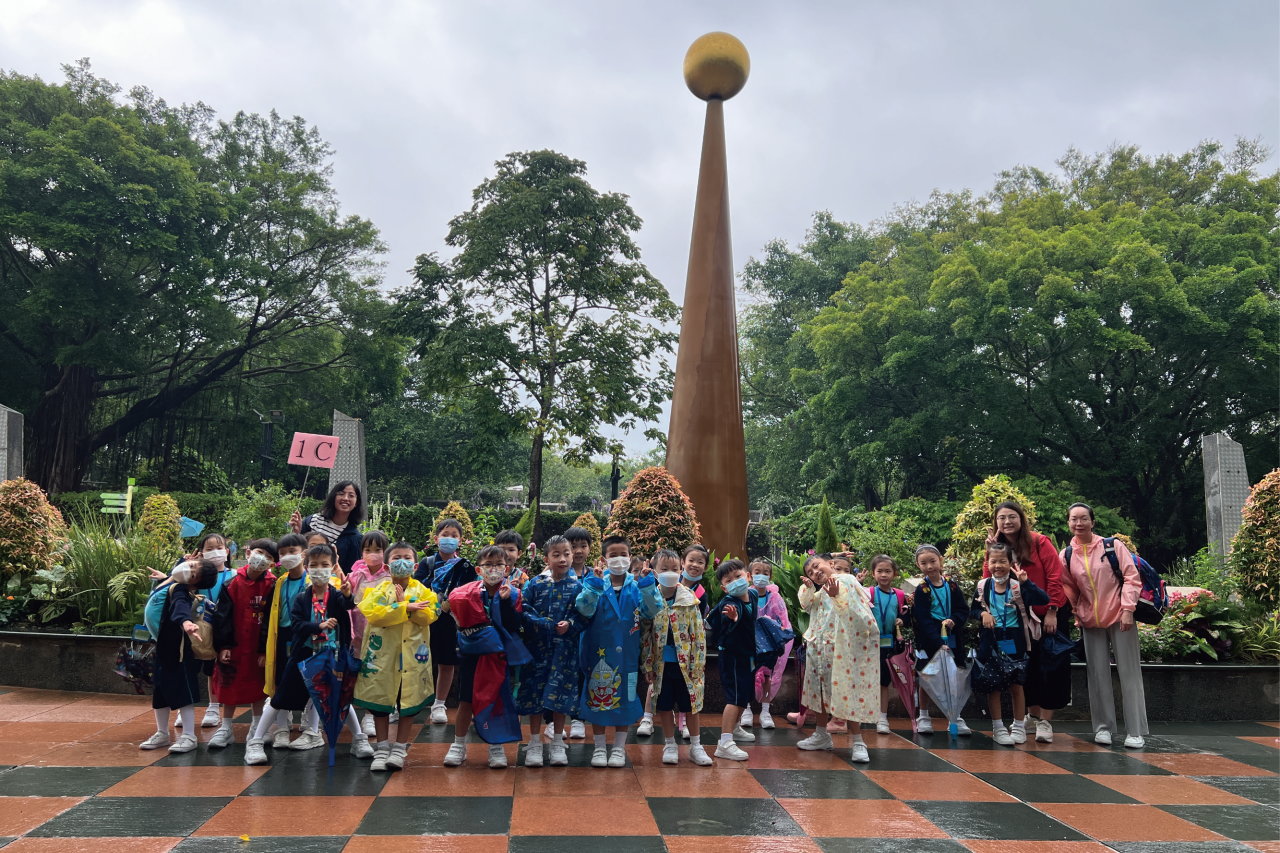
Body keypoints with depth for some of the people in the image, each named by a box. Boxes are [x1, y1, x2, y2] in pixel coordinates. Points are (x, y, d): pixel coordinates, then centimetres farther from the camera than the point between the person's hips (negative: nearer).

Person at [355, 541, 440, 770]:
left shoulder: (422, 591, 5)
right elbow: (373, 613, -17)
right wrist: (407, 607, -20)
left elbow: (428, 615, -11)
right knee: (379, 701, 5)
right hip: (381, 654, 0)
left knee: (410, 701, 5)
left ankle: (400, 748, 18)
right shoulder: (378, 590, 2)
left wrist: (404, 603, -15)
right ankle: (382, 748, 17)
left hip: (412, 655, 1)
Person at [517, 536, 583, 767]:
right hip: (537, 646, 0)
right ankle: (534, 744, 17)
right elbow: (522, 609, -7)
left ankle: (557, 744, 20)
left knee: (560, 693, 4)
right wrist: (543, 624, -19)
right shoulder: (535, 584, 0)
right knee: (534, 691, 2)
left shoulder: (577, 586, 0)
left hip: (564, 648, 0)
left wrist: (570, 625, -21)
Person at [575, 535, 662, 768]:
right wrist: (594, 583, -29)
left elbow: (653, 611, -13)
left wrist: (647, 584, -24)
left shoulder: (636, 586, -1)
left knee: (624, 697, 8)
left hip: (627, 652, 1)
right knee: (597, 697, 6)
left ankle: (619, 747, 23)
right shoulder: (596, 584, -3)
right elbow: (583, 609, -18)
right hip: (598, 650, -1)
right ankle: (599, 747, 22)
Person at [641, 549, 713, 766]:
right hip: (661, 664, 1)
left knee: (690, 705, 9)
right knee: (665, 705, 10)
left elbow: (699, 634, -4)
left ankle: (696, 746, 23)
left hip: (685, 664, -1)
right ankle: (670, 745, 25)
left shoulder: (690, 600, -5)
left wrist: (697, 664, -7)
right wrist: (646, 664, -2)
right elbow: (644, 633, 1)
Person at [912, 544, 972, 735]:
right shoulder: (921, 590, -8)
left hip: (952, 640, 3)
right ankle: (923, 717, 19)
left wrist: (953, 621, -19)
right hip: (929, 642, -3)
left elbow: (964, 609, 1)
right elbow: (924, 621, -14)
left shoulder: (952, 586, 2)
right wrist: (938, 643, -22)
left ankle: (956, 718, 20)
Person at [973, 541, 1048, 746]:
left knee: (1016, 685, 10)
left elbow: (1044, 599, -21)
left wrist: (1026, 581, -31)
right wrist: (982, 614, -12)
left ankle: (1019, 727, 24)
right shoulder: (982, 587, 0)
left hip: (1014, 644, -1)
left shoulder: (1018, 587, -8)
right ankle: (998, 728, 17)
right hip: (991, 643, 1)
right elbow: (973, 610, 9)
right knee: (993, 686, 6)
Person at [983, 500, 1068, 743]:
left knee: (1050, 667, -1)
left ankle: (1045, 722, 7)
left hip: (1050, 615, -4)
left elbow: (1055, 577, -14)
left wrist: (1052, 611, -18)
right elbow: (989, 581, -8)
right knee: (1027, 667, 13)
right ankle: (1033, 714, 28)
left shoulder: (1039, 542, -12)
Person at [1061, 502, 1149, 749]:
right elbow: (1067, 590, 8)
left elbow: (1132, 577, -6)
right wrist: (1071, 614, -2)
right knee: (1098, 674, 6)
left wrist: (1128, 610, -13)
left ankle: (1135, 731, 6)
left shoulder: (1112, 546, -4)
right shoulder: (1066, 555, 3)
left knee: (1129, 673, 0)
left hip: (1119, 617, -3)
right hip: (1091, 622, 3)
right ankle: (1103, 727, 15)